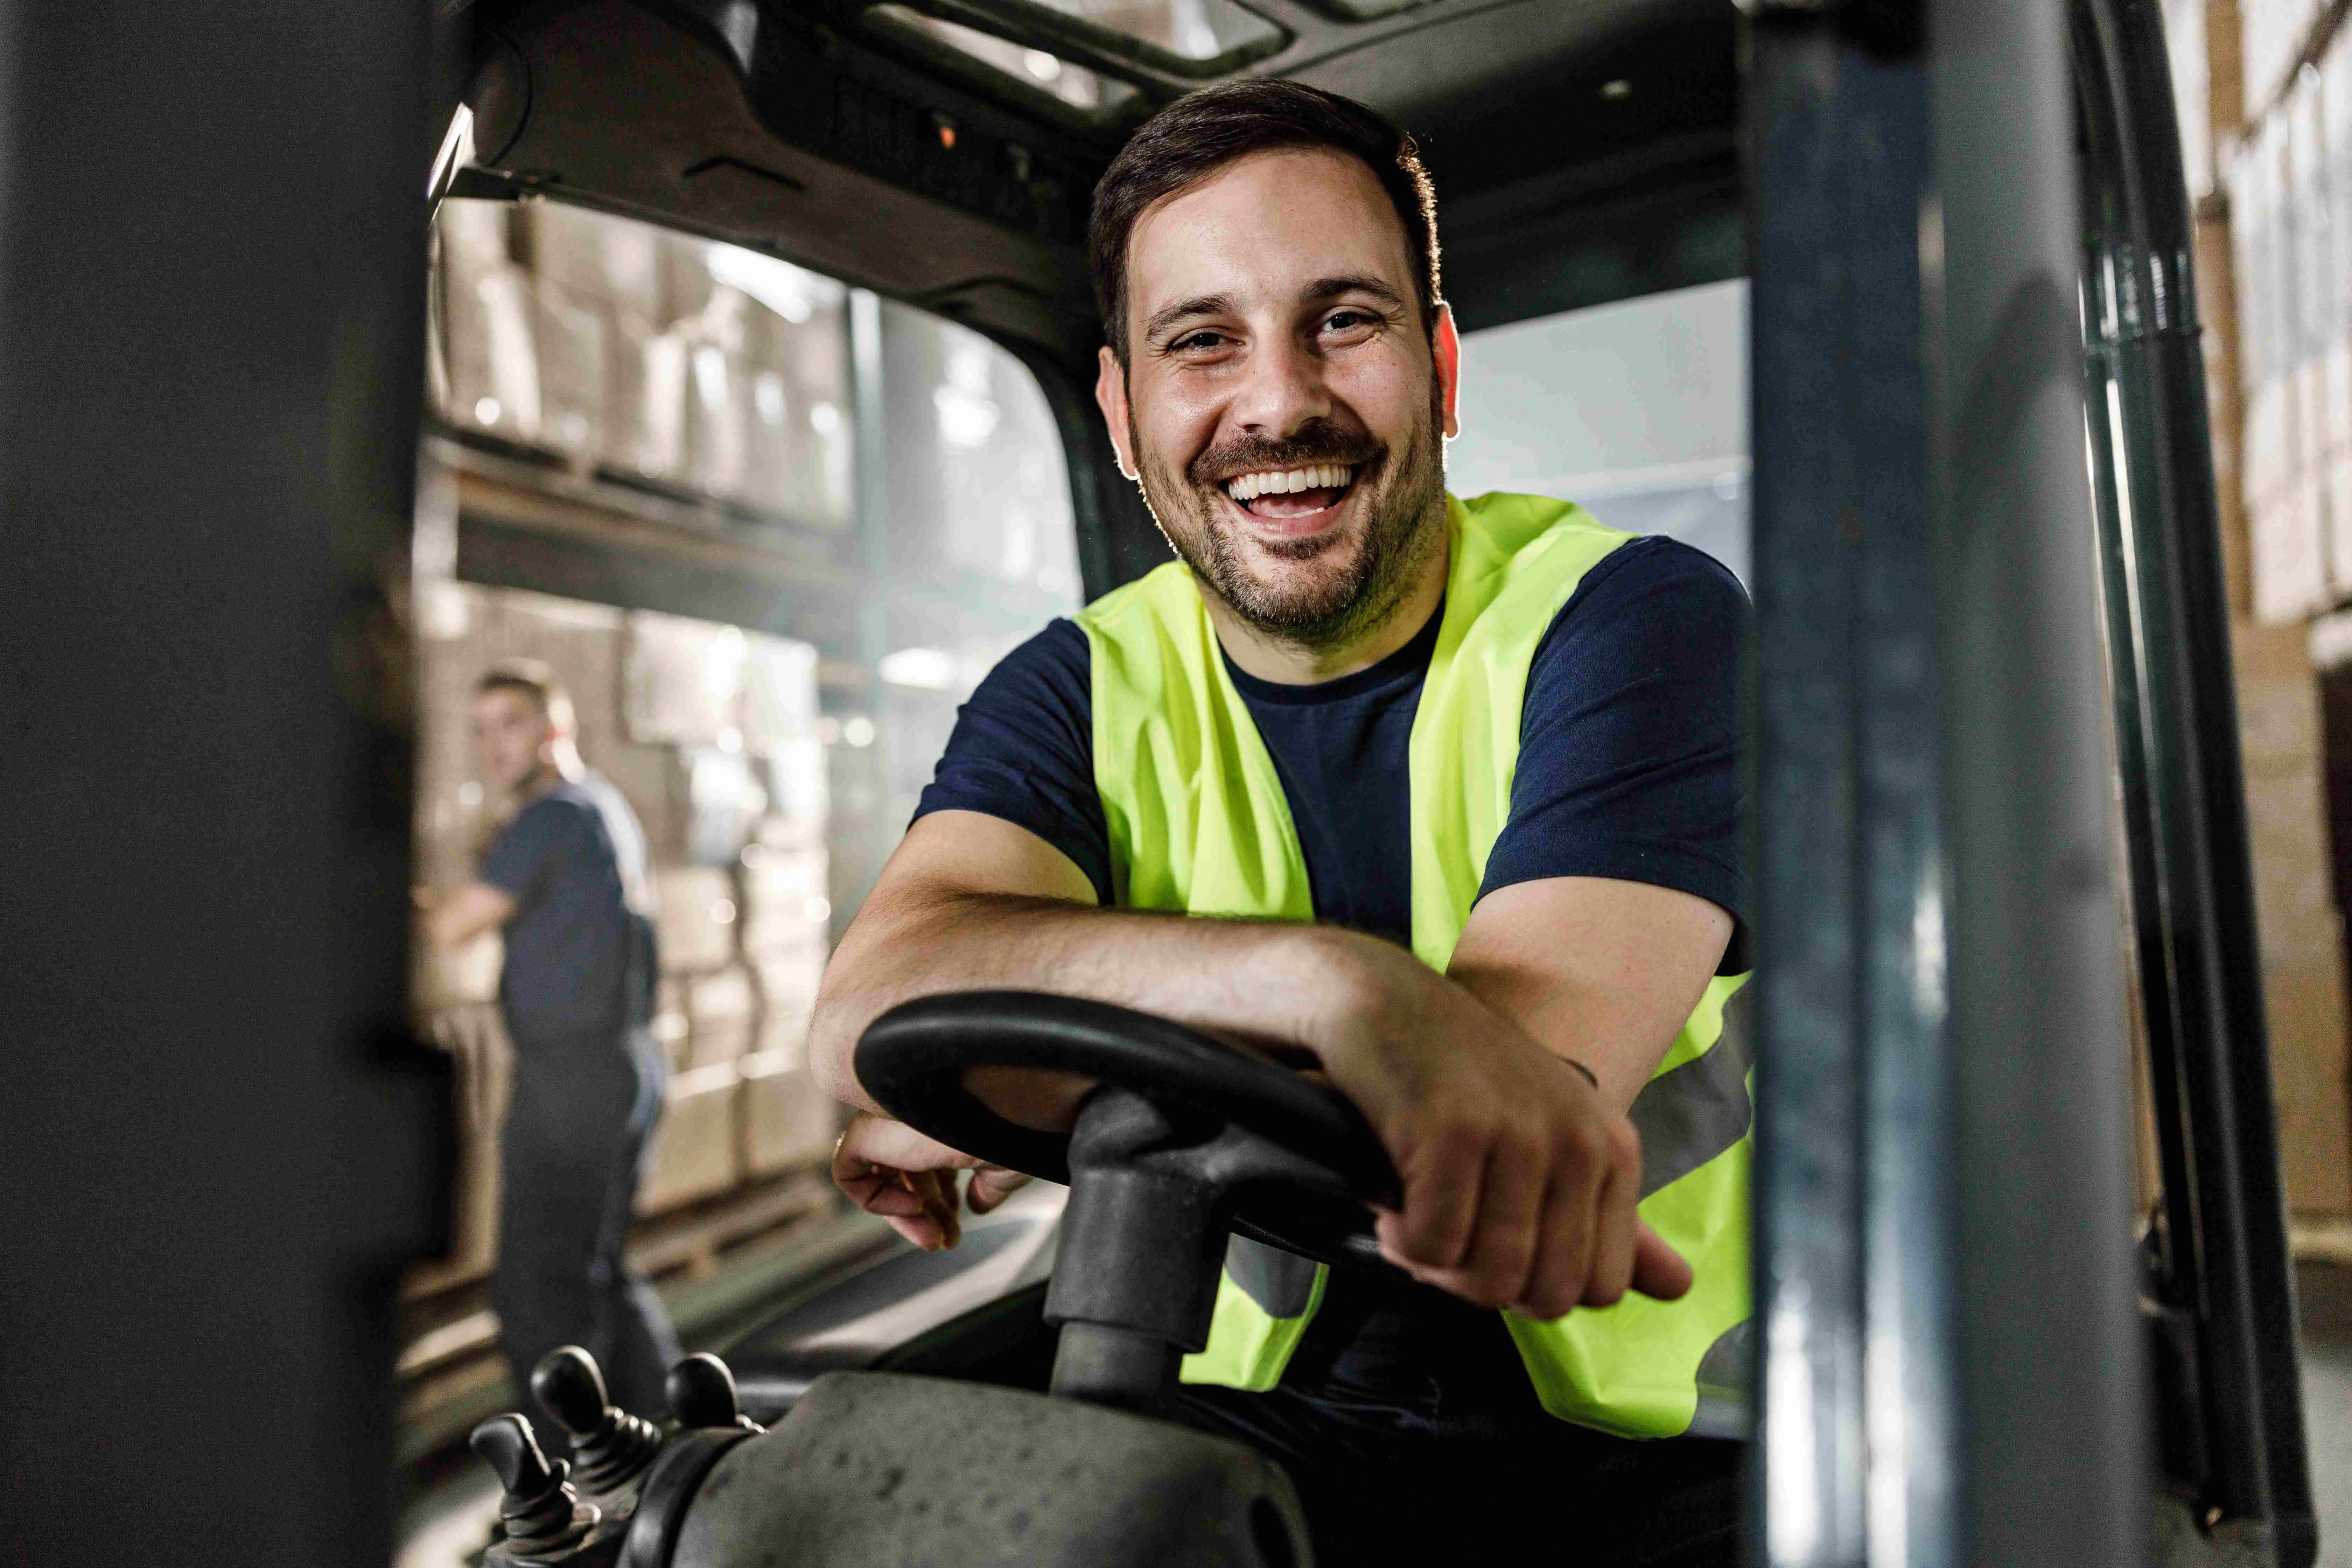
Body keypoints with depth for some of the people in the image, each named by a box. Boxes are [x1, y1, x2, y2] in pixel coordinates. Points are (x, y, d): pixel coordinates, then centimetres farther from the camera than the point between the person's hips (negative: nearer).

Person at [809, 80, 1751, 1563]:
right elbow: (873, 1014, -22)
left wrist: (1021, 1105, -19)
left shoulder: (1636, 615, -10)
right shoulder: (1090, 693, -1)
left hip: (1659, 1445, 0)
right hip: (1263, 1420, 1)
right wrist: (1333, 985, -39)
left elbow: (1508, 1072, -25)